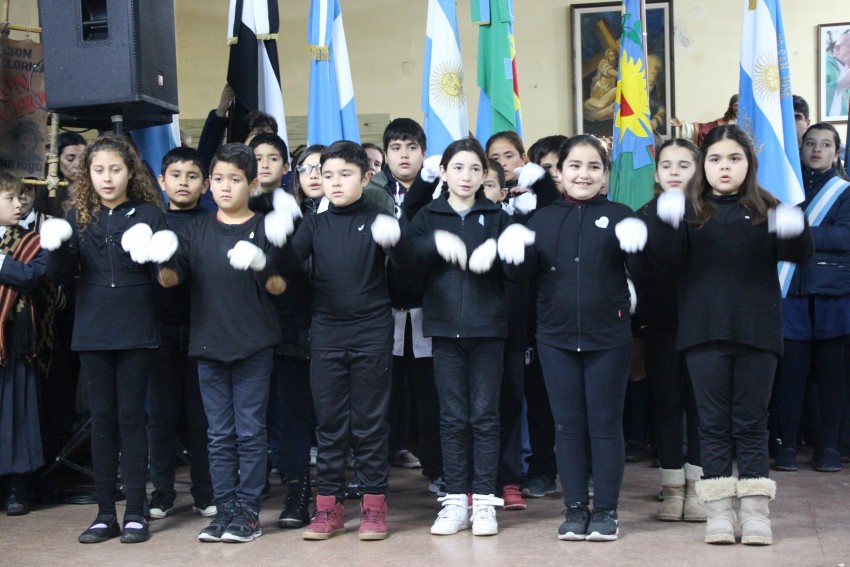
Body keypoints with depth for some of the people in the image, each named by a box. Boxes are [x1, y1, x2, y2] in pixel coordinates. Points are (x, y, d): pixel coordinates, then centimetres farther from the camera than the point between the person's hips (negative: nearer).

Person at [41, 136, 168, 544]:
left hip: (136, 332, -2)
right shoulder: (79, 216, 8)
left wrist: (150, 255, -24)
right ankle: (105, 513, 13)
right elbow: (60, 277, 5)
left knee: (131, 416, 2)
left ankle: (135, 512, 9)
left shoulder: (148, 214, 0)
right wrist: (56, 248, -15)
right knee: (102, 418, 7)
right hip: (93, 331, 3)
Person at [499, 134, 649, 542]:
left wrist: (637, 246, -31)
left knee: (606, 423, 4)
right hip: (556, 338, 2)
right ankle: (575, 509, 16)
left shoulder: (618, 216, 1)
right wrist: (515, 254, -20)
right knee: (568, 424, 7)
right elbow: (524, 271, 1)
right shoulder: (543, 218, 8)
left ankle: (606, 510, 13)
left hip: (608, 337, -2)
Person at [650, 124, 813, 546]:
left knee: (752, 423, 5)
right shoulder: (691, 211, 6)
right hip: (704, 332, 0)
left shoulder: (766, 211, 7)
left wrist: (795, 230, -25)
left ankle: (754, 511, 10)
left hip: (757, 332, 0)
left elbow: (798, 256, -3)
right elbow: (667, 252, -8)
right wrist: (664, 222, -28)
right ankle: (719, 511, 9)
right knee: (713, 424, 4)